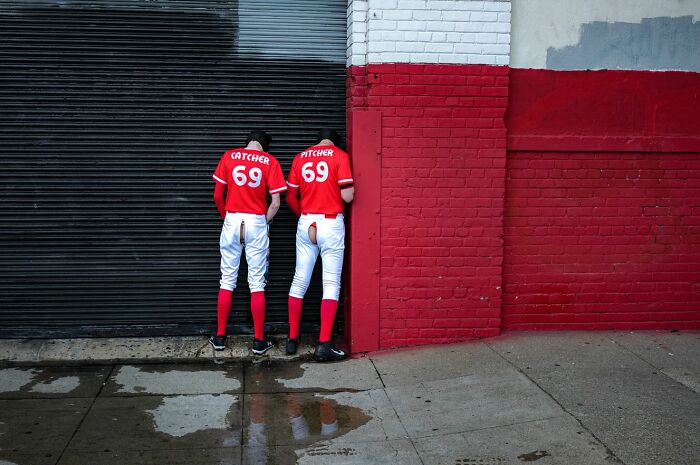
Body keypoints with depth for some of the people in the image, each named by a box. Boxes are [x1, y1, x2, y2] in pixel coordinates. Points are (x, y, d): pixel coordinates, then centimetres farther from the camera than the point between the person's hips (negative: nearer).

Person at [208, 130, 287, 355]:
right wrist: (264, 222, 9)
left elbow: (217, 196, 3)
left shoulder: (228, 157, 4)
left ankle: (220, 337, 15)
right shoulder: (270, 162, -2)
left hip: (232, 221, 2)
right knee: (257, 283, 3)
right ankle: (259, 341, 7)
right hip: (257, 223, -1)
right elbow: (275, 203, -7)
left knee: (227, 280, 10)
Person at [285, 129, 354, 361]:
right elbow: (348, 196, -10)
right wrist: (349, 192, 12)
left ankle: (293, 339, 18)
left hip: (305, 223, 4)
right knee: (331, 284, -1)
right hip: (331, 224, -4)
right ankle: (324, 344, -4)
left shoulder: (300, 157, 10)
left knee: (299, 282, 11)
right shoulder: (340, 156, -2)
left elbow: (290, 197, 12)